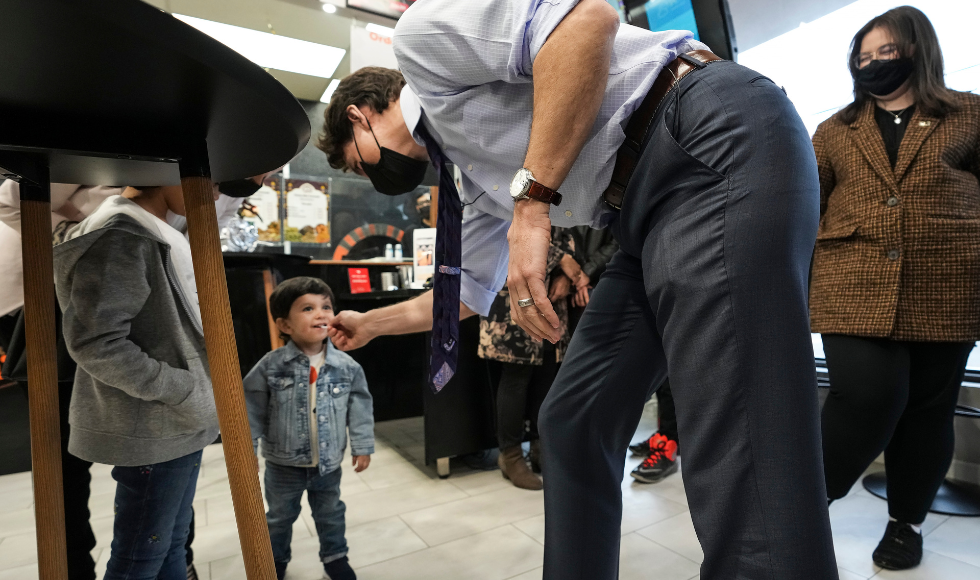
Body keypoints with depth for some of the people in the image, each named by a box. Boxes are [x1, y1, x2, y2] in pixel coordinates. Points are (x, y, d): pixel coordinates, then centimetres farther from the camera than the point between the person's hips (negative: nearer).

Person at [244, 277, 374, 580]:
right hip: (283, 464, 0)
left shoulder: (346, 366, -14)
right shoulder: (271, 367, -18)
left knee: (330, 514, 22)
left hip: (329, 463, 1)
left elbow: (360, 407, -6)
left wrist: (362, 446, -3)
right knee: (280, 516, 24)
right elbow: (252, 410, -9)